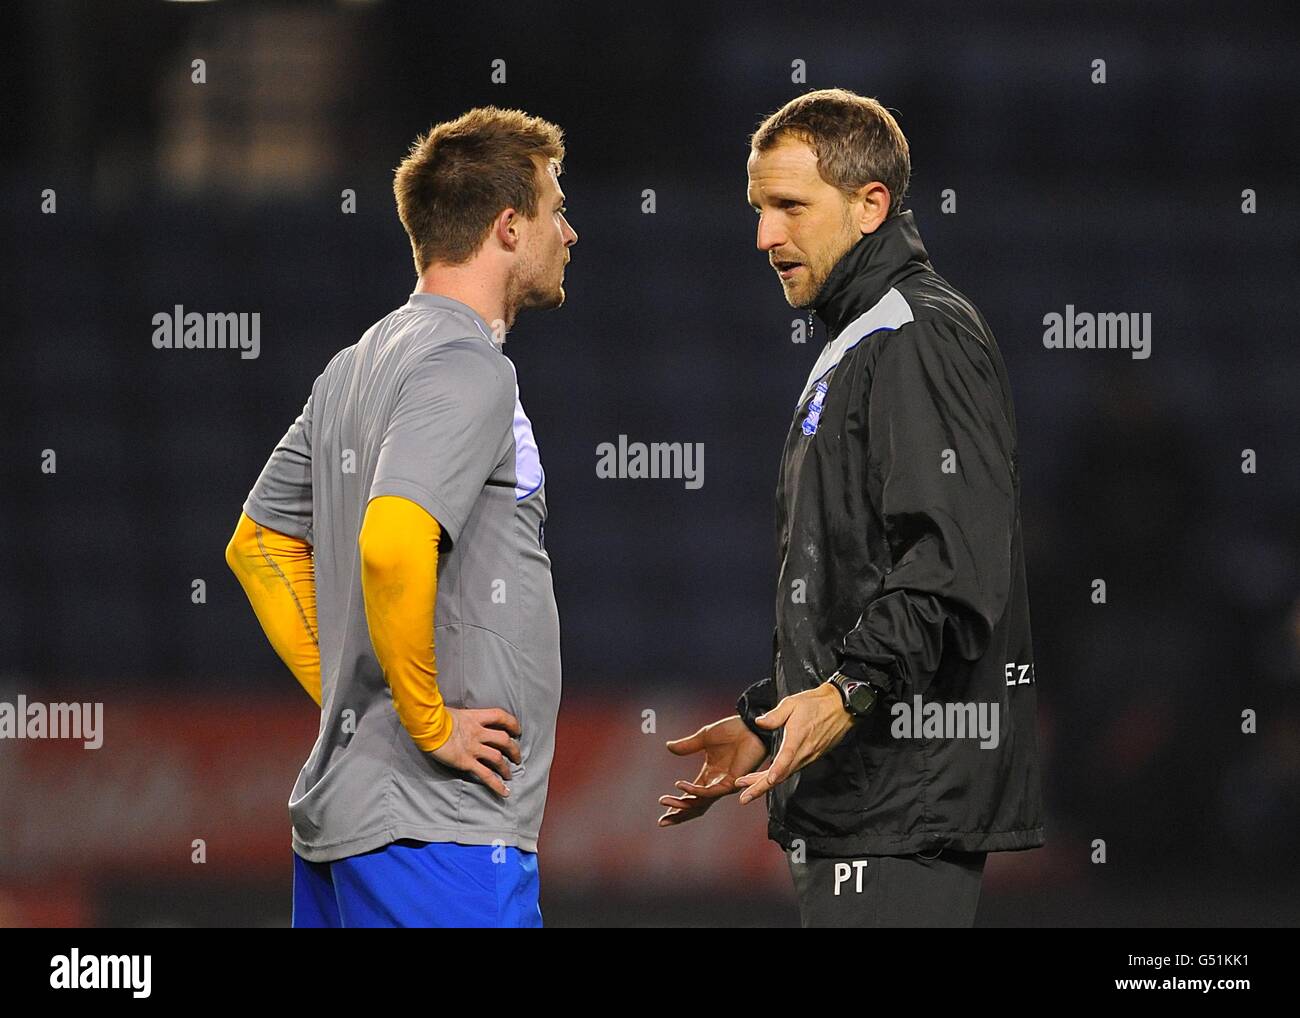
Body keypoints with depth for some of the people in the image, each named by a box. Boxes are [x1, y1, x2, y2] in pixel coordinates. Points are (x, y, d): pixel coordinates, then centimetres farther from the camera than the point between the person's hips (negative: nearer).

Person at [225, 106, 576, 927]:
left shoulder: (357, 367, 15)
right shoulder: (466, 368, -14)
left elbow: (257, 545, 24)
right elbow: (392, 544, -30)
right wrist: (430, 723, -19)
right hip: (440, 826, -10)